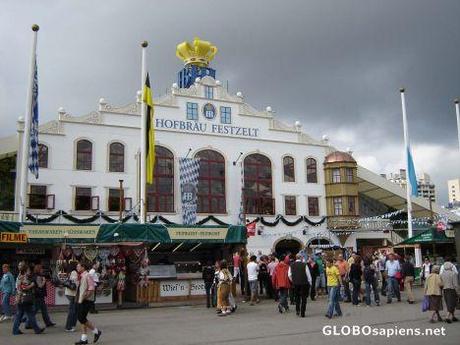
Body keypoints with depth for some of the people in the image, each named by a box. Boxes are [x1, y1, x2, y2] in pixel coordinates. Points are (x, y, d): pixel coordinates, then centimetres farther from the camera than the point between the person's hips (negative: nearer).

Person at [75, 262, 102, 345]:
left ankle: (96, 332, 5)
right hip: (80, 300, 9)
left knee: (82, 318, -10)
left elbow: (91, 289, -19)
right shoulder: (80, 277, 12)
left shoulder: (87, 276, -14)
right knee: (81, 318, 9)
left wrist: (84, 297, -20)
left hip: (86, 301, -9)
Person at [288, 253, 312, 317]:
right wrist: (310, 283, 7)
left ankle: (297, 310, 9)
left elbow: (289, 275, 3)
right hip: (304, 283, -3)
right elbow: (308, 274, -5)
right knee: (303, 298, 6)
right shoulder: (304, 265, -9)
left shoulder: (291, 265, 0)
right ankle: (302, 313, 6)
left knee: (297, 297, 20)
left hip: (295, 283, 3)